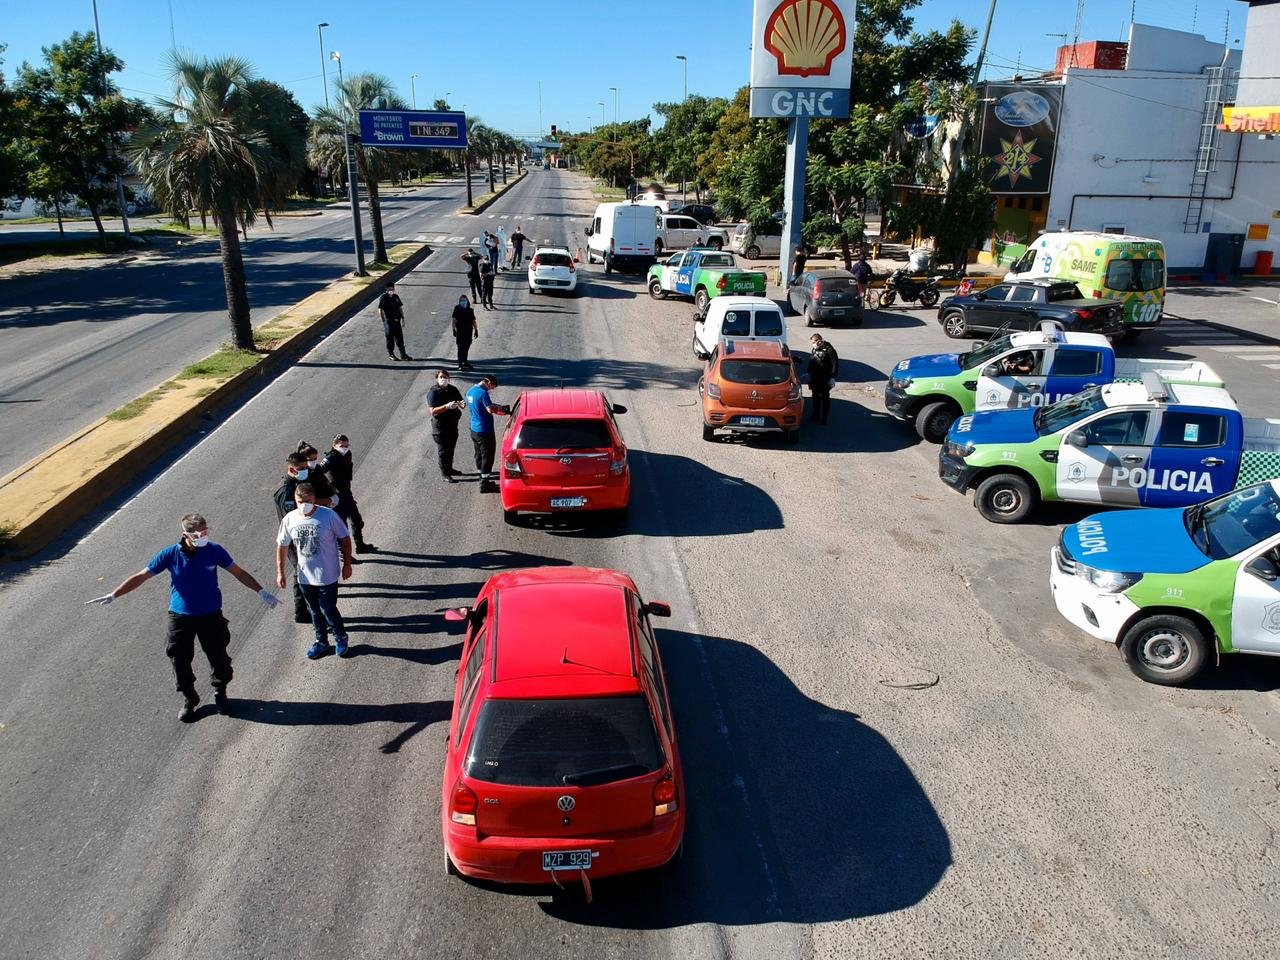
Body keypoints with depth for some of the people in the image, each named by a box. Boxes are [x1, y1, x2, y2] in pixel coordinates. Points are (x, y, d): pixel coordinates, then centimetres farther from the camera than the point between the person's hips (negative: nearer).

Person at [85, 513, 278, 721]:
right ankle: (189, 700, 30)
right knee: (180, 661, 7)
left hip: (211, 615, 0)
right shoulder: (170, 554, -11)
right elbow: (141, 576, -3)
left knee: (218, 657, 8)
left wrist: (261, 591, -2)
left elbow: (239, 573, 0)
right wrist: (113, 595, -5)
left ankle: (220, 694, 34)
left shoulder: (214, 550, -10)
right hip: (180, 616, 0)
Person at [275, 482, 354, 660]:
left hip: (327, 574, -4)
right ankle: (321, 641, 37)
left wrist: (347, 564, -4)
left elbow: (345, 539, -7)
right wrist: (280, 572, 6)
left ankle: (340, 637, 29)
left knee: (328, 609, 3)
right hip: (305, 575, 4)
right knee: (314, 610, 18)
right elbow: (282, 545, 4)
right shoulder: (290, 519, -8)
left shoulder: (328, 515, -18)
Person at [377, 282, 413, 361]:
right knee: (390, 338, 3)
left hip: (397, 320, 5)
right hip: (389, 321, -5)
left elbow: (400, 307, 17)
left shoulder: (396, 296, 9)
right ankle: (391, 354, 14)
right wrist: (384, 321, -12)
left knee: (400, 338, 8)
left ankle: (403, 355, 13)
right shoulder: (384, 298, -8)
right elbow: (380, 310, -8)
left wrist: (402, 318, 12)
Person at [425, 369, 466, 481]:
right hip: (440, 425, -6)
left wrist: (462, 404, -15)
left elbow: (461, 404, 10)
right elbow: (433, 411, -20)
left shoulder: (453, 389, 3)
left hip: (453, 423, 6)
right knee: (443, 450, 2)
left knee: (451, 448, 19)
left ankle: (449, 469, 35)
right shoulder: (433, 392, -13)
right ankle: (445, 474, 10)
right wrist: (447, 406, -32)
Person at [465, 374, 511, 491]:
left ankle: (482, 475, 34)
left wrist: (494, 406, 14)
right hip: (485, 431, -9)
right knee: (487, 456, 0)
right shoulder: (483, 393, -21)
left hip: (474, 430, 9)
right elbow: (490, 409, -30)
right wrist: (499, 408, -8)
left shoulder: (470, 391, 8)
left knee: (479, 454, 21)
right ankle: (484, 484, 3)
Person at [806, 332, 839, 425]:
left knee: (825, 398, 3)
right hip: (815, 379, 7)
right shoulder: (814, 349, 4)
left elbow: (835, 364, -13)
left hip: (825, 380, -7)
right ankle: (816, 416, 27)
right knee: (815, 398, 15)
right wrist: (808, 373, 16)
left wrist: (832, 377, -15)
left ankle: (824, 418, 11)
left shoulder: (829, 350, -16)